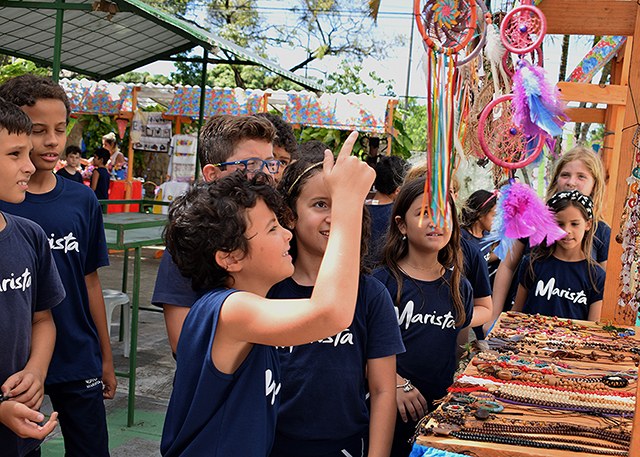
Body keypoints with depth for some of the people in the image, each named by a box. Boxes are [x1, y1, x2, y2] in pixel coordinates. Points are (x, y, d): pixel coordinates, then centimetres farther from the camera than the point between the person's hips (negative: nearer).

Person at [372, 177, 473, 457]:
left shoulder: (459, 286, 7)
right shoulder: (382, 281, -9)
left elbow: (461, 350, 14)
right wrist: (397, 384, -20)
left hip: (442, 409, 4)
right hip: (391, 411, -4)